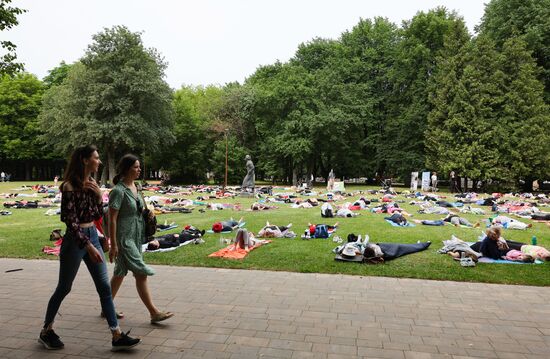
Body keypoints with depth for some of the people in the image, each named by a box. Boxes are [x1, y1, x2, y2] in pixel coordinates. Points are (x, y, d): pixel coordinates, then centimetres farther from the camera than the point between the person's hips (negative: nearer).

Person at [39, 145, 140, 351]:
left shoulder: (91, 184, 7)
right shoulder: (70, 186, -14)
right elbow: (70, 221, -18)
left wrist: (99, 195, -5)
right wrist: (88, 246, -22)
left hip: (92, 236, 7)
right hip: (75, 239, -7)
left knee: (105, 287, 3)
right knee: (64, 288, 9)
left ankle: (117, 336, 6)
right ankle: (46, 332, 32)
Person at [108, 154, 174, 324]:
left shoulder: (135, 187, 8)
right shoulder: (118, 191, -16)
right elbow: (112, 219, -17)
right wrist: (114, 245, -18)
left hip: (135, 237, 9)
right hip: (124, 238, -9)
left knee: (120, 272, 17)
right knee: (141, 273, -8)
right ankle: (154, 313, -2)